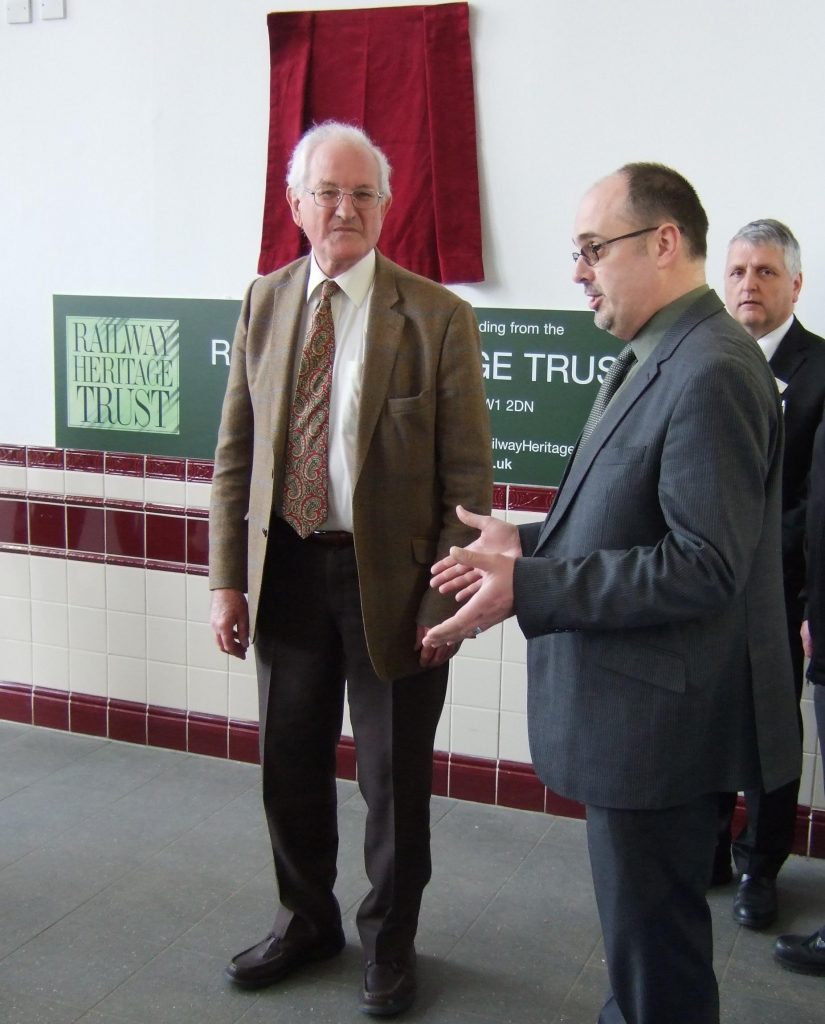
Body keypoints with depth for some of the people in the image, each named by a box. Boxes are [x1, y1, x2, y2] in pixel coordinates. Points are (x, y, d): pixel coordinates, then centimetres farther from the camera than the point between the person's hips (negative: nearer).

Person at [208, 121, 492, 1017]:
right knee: (290, 762, 17)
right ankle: (306, 919, 41)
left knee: (394, 775, 11)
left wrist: (447, 595, -12)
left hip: (389, 576, -3)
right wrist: (228, 579, 1)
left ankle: (388, 940, 35)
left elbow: (467, 477, -8)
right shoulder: (264, 303, 4)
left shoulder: (437, 316, -8)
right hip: (286, 570, 4)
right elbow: (235, 455, 5)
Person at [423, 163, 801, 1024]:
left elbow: (703, 565, -27)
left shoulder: (711, 373, -22)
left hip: (664, 719, -10)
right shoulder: (654, 362, 10)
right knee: (639, 932, 25)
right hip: (631, 706, 10)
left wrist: (527, 590, -26)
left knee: (656, 951, 7)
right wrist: (531, 543, 4)